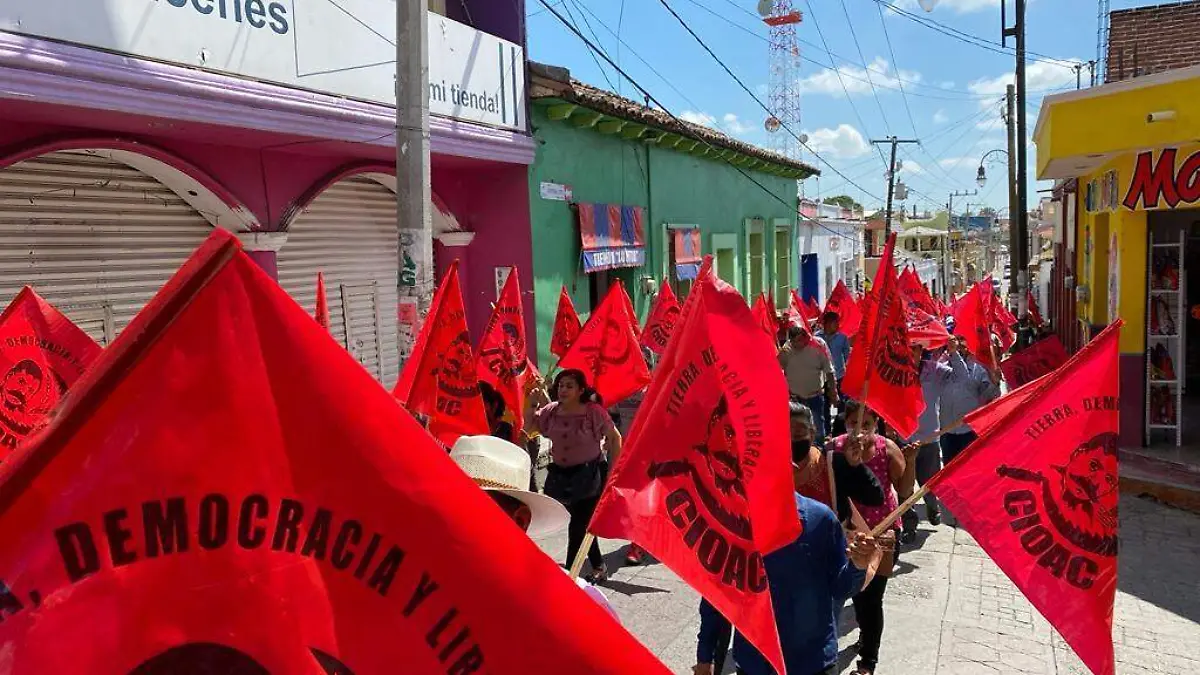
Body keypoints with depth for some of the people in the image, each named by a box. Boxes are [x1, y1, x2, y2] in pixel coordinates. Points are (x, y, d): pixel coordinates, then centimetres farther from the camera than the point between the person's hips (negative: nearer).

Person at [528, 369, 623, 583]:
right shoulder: (550, 411, 0)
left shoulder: (593, 411, -12)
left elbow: (615, 437, -4)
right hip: (561, 475, 5)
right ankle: (598, 567, 30)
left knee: (578, 526, -5)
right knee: (582, 525, 12)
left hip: (590, 475, -5)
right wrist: (530, 403, -5)